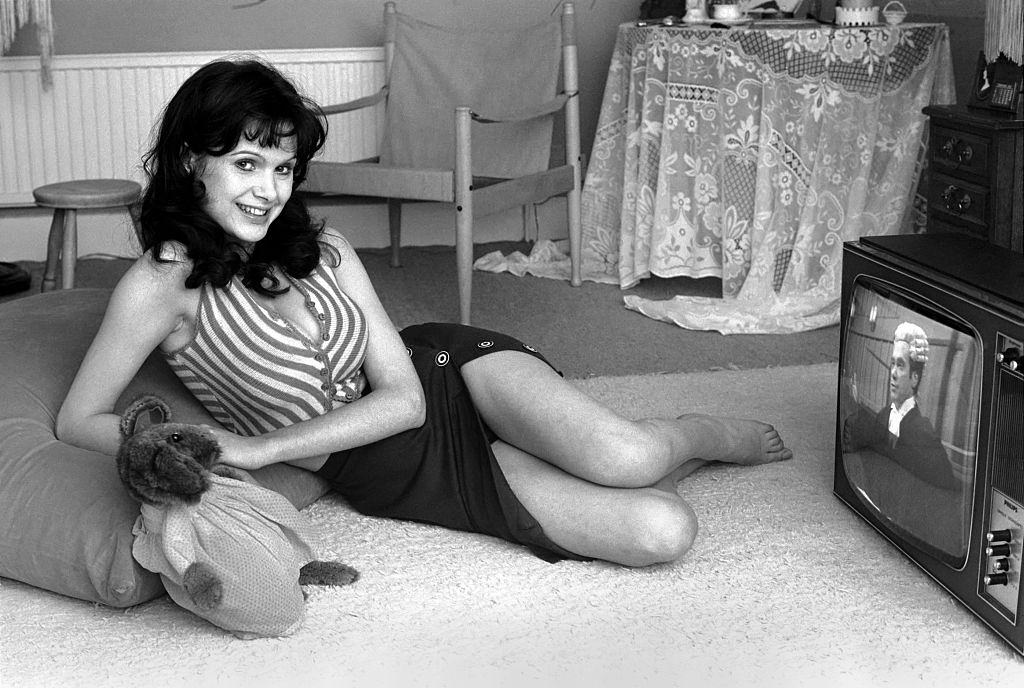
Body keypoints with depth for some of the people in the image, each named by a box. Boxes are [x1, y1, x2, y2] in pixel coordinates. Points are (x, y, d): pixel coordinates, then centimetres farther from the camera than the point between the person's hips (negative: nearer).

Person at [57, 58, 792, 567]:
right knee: (659, 530, -22)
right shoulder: (164, 281, -15)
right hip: (389, 477, -3)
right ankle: (667, 452, 15)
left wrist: (259, 447, -20)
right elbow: (78, 419, -8)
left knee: (624, 457, -30)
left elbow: (403, 394, -10)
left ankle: (706, 433, 7)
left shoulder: (323, 250, -4)